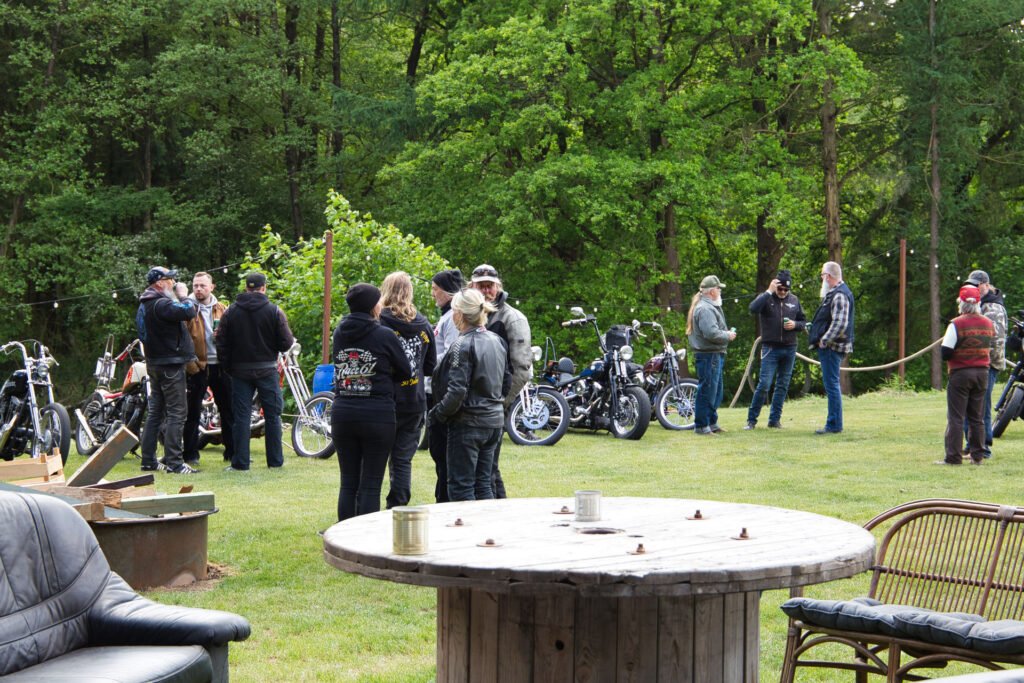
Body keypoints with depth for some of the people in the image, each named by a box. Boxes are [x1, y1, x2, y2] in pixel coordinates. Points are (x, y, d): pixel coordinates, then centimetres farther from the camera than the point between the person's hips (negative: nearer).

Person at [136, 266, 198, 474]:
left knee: (155, 412, 13)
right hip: (170, 364, -10)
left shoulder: (144, 305, 14)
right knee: (176, 413, -8)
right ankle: (174, 462, -10)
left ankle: (148, 460, 16)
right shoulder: (161, 304, -18)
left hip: (154, 363, 10)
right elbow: (189, 312, -27)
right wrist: (183, 297, -9)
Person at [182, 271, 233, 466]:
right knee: (193, 412, 1)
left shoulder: (221, 309, 12)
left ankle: (232, 451, 18)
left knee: (228, 410, 9)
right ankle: (191, 454, 7)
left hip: (220, 366, 4)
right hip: (197, 367, -4)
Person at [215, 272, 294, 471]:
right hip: (267, 370, -2)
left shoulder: (231, 312, 1)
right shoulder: (274, 311, -6)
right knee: (272, 415, 7)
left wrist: (228, 366, 10)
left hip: (240, 371, 2)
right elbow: (286, 343, -7)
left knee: (241, 416, 4)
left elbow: (221, 343, 1)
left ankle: (239, 463, 2)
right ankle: (275, 461, 9)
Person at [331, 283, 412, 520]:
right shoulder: (385, 335, -8)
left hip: (342, 413, 4)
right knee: (370, 485, 0)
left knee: (348, 483, 10)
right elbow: (406, 372, 2)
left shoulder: (339, 333, 5)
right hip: (377, 414, -4)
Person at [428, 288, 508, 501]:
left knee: (461, 486, 0)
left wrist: (438, 413, -8)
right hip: (495, 420, 8)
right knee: (484, 483, 14)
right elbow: (507, 381, 15)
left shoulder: (463, 345, -16)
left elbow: (457, 391, -21)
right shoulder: (497, 341, 8)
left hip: (468, 422, -8)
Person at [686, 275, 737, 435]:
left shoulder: (711, 307, 20)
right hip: (709, 355, -11)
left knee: (717, 391, 18)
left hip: (715, 355, 11)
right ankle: (701, 426, -3)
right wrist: (728, 335, -11)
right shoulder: (704, 309, -17)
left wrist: (727, 332, 5)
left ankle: (712, 423, 28)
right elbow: (711, 333, -25)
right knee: (707, 391, -7)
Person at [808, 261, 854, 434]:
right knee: (831, 385, 14)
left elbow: (840, 324, -24)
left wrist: (824, 340, -17)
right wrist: (822, 340, 14)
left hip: (832, 347, -11)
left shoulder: (839, 295, -16)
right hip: (829, 347, 11)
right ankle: (833, 423, 20)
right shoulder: (834, 293, 17)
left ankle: (834, 425, -5)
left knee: (832, 385, -8)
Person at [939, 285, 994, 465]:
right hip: (982, 373, 5)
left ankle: (953, 457, -3)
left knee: (955, 417, -1)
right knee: (976, 417, 13)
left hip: (960, 374, -5)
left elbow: (945, 353, -15)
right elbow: (990, 346, 14)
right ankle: (977, 456, 13)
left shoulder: (957, 324, -14)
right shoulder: (989, 324, 3)